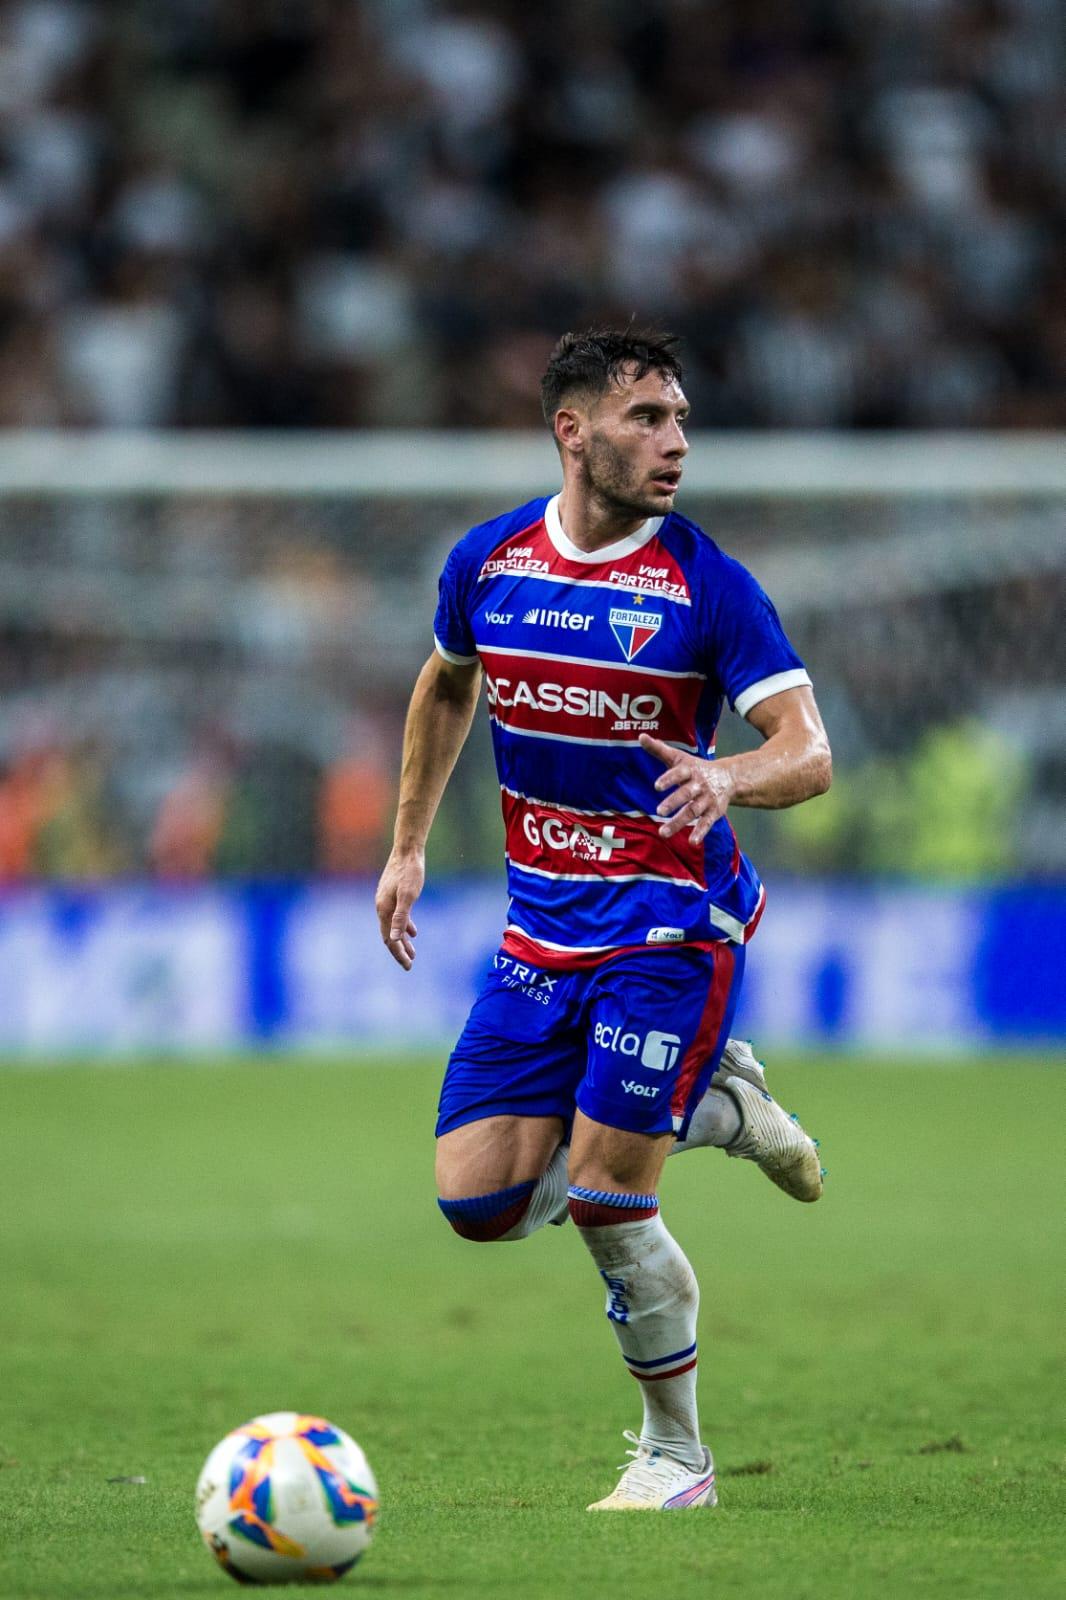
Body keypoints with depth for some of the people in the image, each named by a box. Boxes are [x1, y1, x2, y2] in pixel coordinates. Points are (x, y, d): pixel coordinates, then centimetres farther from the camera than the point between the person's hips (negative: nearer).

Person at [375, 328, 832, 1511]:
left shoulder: (706, 585, -12)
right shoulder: (487, 564, 1)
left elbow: (809, 753, -15)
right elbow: (445, 687, 22)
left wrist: (729, 777, -36)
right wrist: (407, 847, 21)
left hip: (672, 927, -5)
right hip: (542, 926, 5)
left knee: (602, 1199, -12)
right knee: (478, 1200, -2)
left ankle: (675, 1454, 10)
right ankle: (713, 1107, 21)